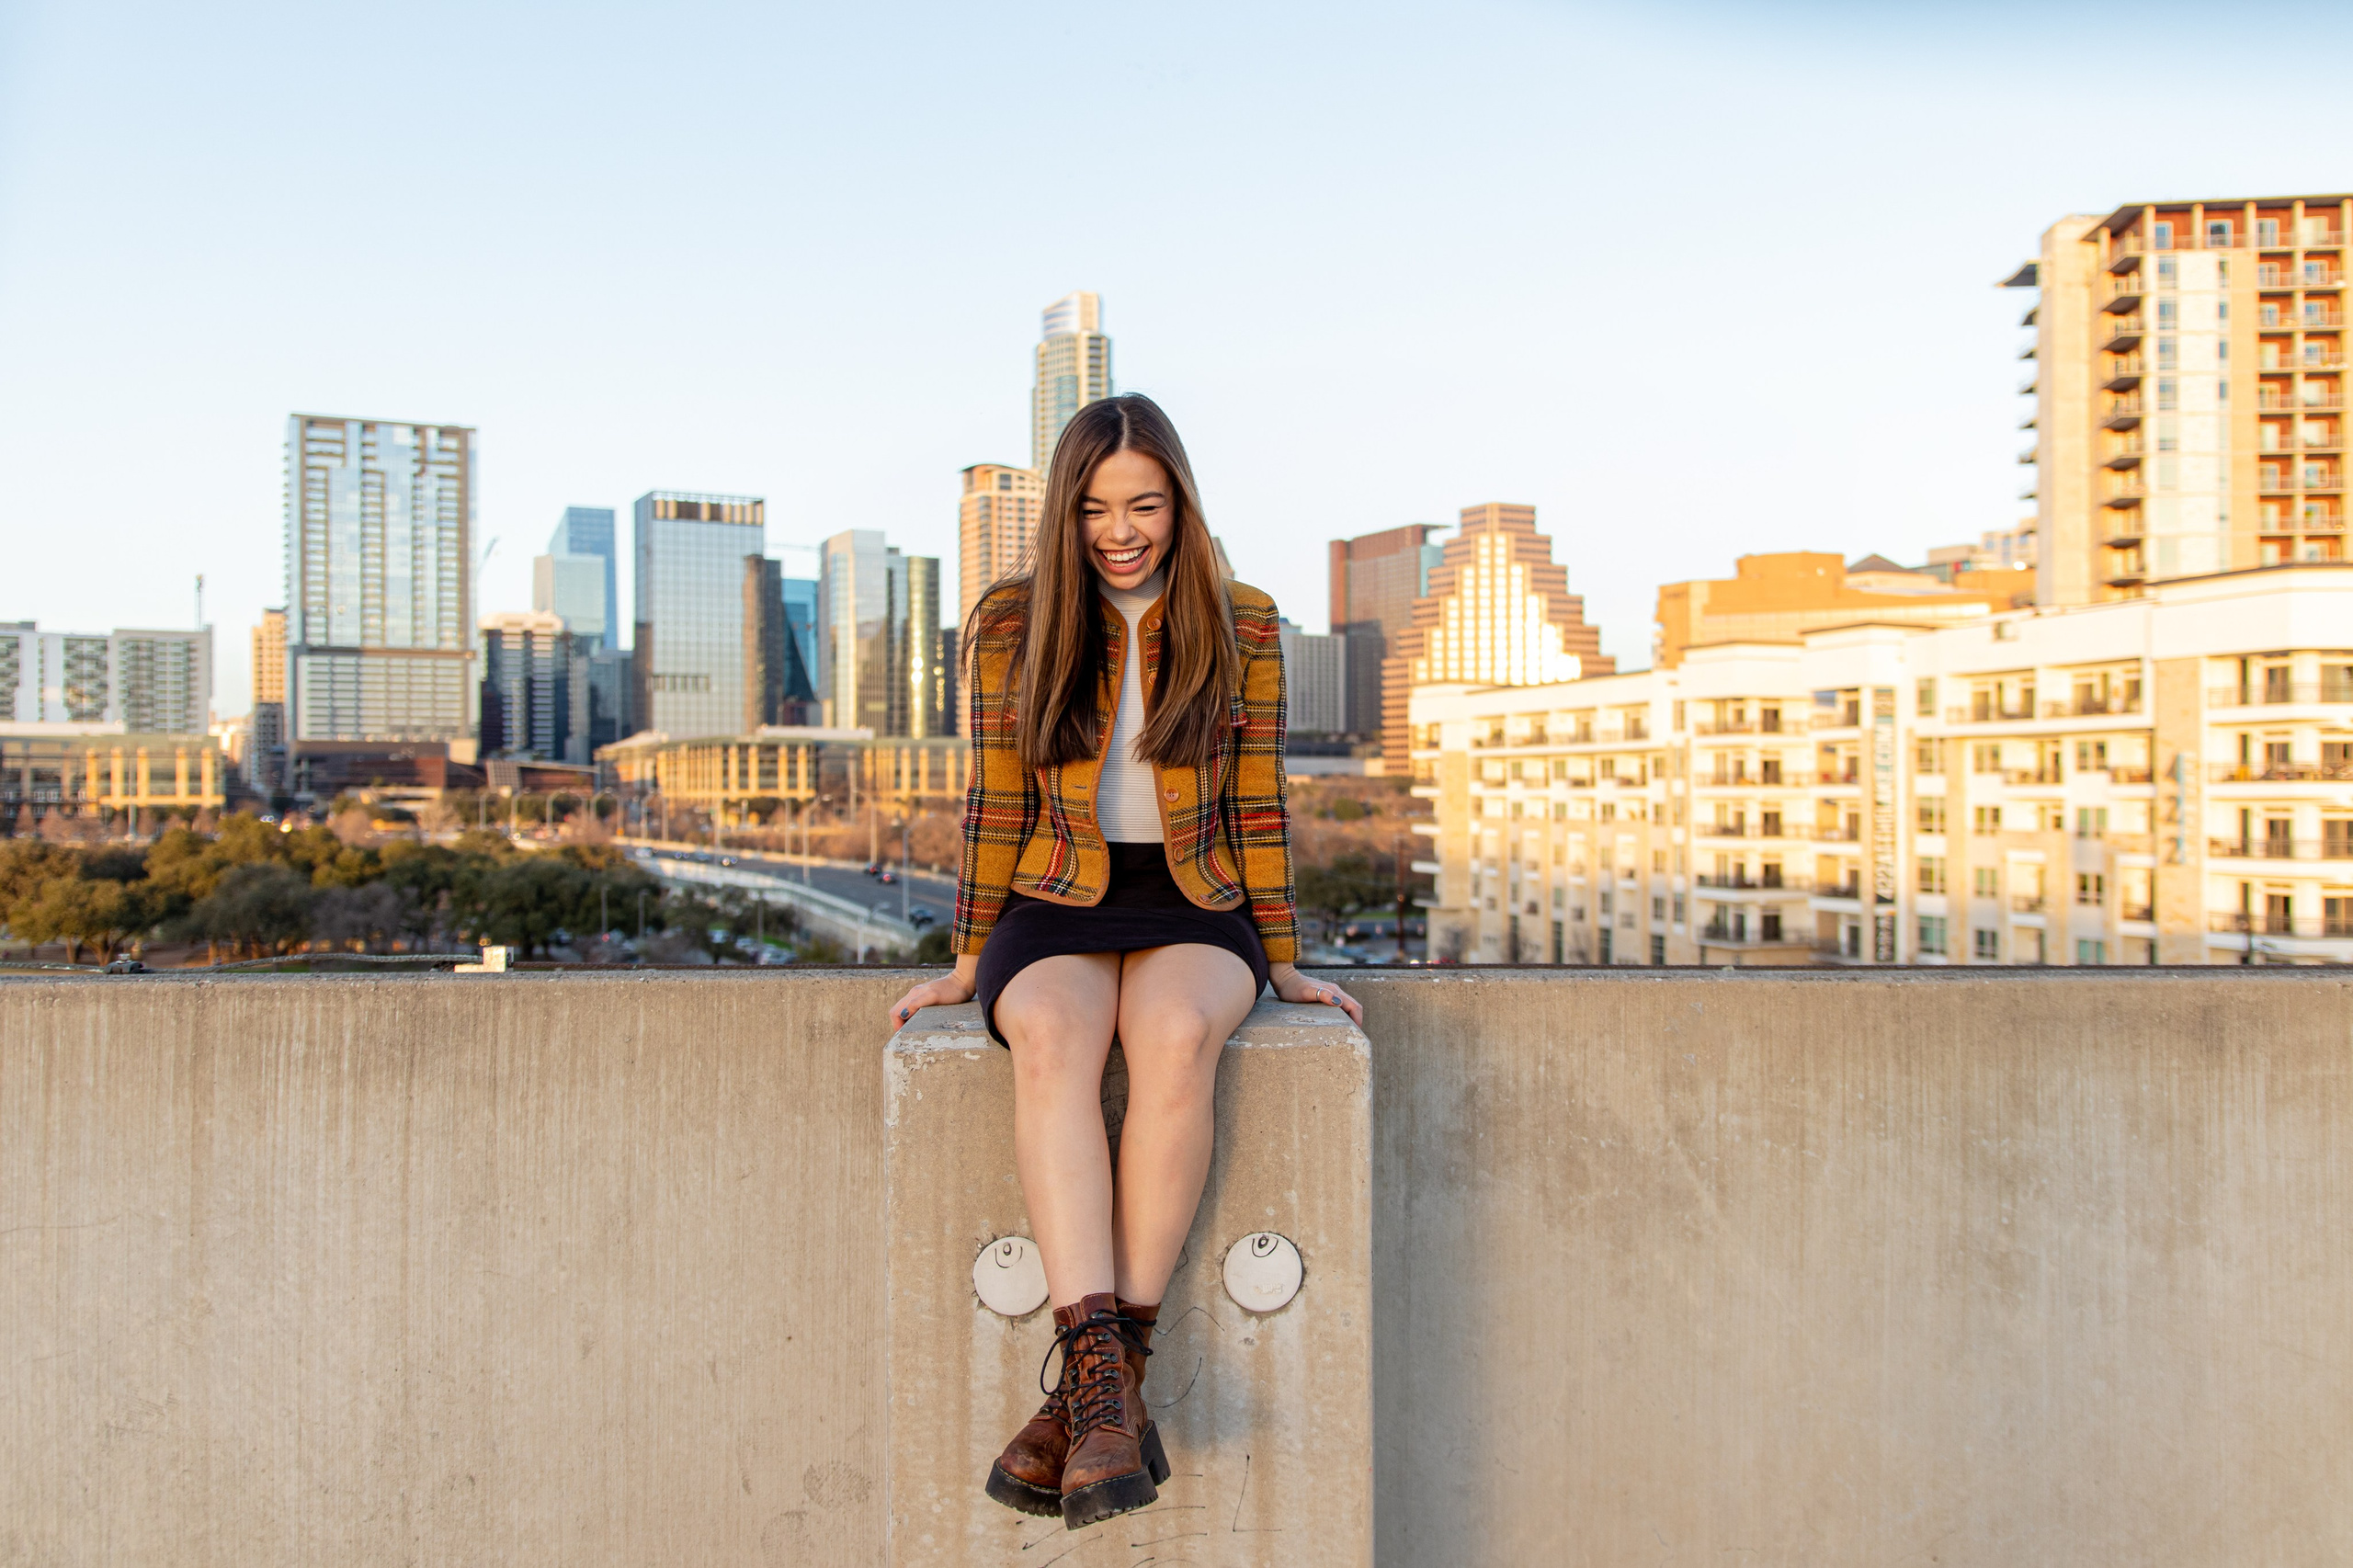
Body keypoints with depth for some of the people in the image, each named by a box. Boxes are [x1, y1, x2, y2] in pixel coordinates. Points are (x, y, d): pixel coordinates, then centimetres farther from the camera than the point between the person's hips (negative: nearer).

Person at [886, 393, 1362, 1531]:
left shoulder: (1242, 627, 4)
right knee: (1051, 1040, -35)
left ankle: (1092, 1389, -28)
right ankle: (1106, 1389, -38)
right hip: (1055, 906, 1)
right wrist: (968, 963, 6)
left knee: (1177, 1035, -35)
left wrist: (1283, 962, 5)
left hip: (1194, 907, 0)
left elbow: (1258, 809, 7)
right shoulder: (1013, 625, 4)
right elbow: (997, 807, 7)